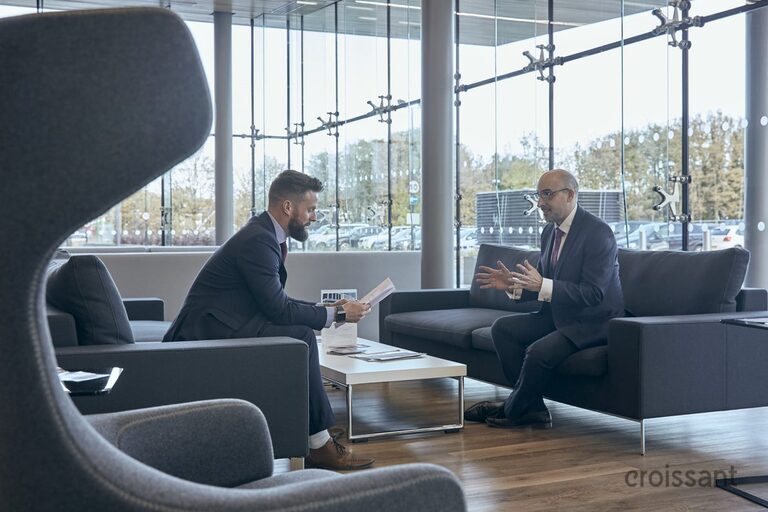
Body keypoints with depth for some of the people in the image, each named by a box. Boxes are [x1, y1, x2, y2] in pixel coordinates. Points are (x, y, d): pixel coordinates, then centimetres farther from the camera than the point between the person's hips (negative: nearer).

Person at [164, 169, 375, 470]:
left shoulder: (265, 234, 13)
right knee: (300, 336, -20)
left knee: (302, 333, 7)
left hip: (224, 326, 11)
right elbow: (277, 309, -21)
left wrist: (329, 310, 8)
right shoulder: (258, 240, -18)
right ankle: (319, 447, -12)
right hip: (209, 330, -11)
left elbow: (278, 302, 18)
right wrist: (336, 314, -11)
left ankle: (318, 440, 8)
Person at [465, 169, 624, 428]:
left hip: (592, 321, -9)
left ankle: (513, 410, 0)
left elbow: (593, 293, -25)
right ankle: (532, 408, -4)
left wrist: (543, 285, -34)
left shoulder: (598, 233, -19)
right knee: (502, 327, -4)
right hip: (558, 315, 9)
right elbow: (541, 282, 14)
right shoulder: (550, 231, 8)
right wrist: (512, 283, -7)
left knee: (539, 351, -29)